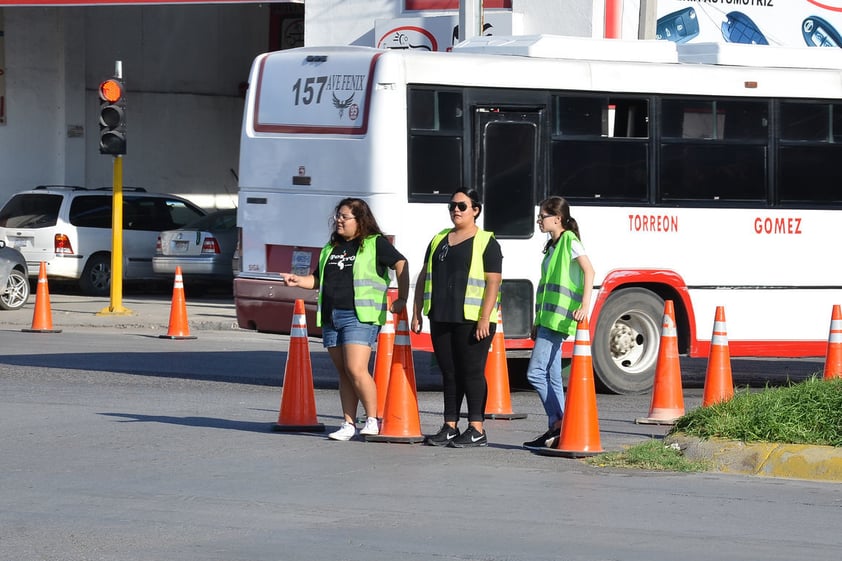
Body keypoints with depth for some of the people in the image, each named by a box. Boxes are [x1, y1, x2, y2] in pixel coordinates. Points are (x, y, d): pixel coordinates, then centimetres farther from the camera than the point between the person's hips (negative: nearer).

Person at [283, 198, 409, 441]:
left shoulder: (375, 243, 0)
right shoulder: (331, 248, 19)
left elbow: (401, 264, -3)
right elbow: (318, 279, 24)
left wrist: (402, 299, -5)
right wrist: (298, 281, 5)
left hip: (360, 317, -7)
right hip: (331, 317, 7)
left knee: (356, 370, -16)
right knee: (343, 373, 7)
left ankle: (372, 420, -5)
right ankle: (348, 424, 10)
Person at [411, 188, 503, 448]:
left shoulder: (486, 242, -1)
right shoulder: (439, 240, 17)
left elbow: (493, 282, -9)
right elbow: (424, 277, 20)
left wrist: (485, 319, -17)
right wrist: (417, 312, 13)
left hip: (472, 320, -6)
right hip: (441, 319, 6)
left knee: (472, 372, -5)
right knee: (449, 373, 8)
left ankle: (477, 429, -3)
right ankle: (450, 427, 12)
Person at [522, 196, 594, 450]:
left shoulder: (569, 241, -7)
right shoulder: (552, 245, 20)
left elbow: (589, 271, -17)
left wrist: (585, 305, -27)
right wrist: (538, 322, 22)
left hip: (559, 318, -10)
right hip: (547, 319, 10)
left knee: (535, 372, -15)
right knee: (551, 377, 8)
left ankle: (558, 423, -13)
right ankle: (556, 430, 8)